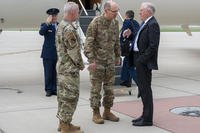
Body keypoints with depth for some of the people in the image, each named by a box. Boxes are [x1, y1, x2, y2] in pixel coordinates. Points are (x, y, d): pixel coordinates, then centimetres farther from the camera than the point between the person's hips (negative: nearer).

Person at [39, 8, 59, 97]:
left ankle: (55, 89, 13)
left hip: (58, 54, 4)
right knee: (48, 73, -1)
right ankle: (48, 90, 7)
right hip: (48, 54, -3)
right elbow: (41, 32, -21)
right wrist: (47, 23, -27)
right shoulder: (45, 25, 1)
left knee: (56, 73, 5)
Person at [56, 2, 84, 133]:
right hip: (70, 68, -10)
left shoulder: (61, 26, 11)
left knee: (63, 95, 16)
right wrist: (81, 64, -5)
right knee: (70, 96, -3)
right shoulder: (69, 29, -21)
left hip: (62, 66, 10)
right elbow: (74, 50, -21)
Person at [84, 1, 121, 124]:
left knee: (109, 87, 9)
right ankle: (96, 114, 10)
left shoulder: (115, 23, 5)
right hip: (97, 61, -6)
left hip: (110, 61, 6)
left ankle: (107, 112, 20)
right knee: (96, 88, 1)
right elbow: (89, 43, -15)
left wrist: (118, 56, 17)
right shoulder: (95, 23, -14)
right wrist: (91, 60, -20)